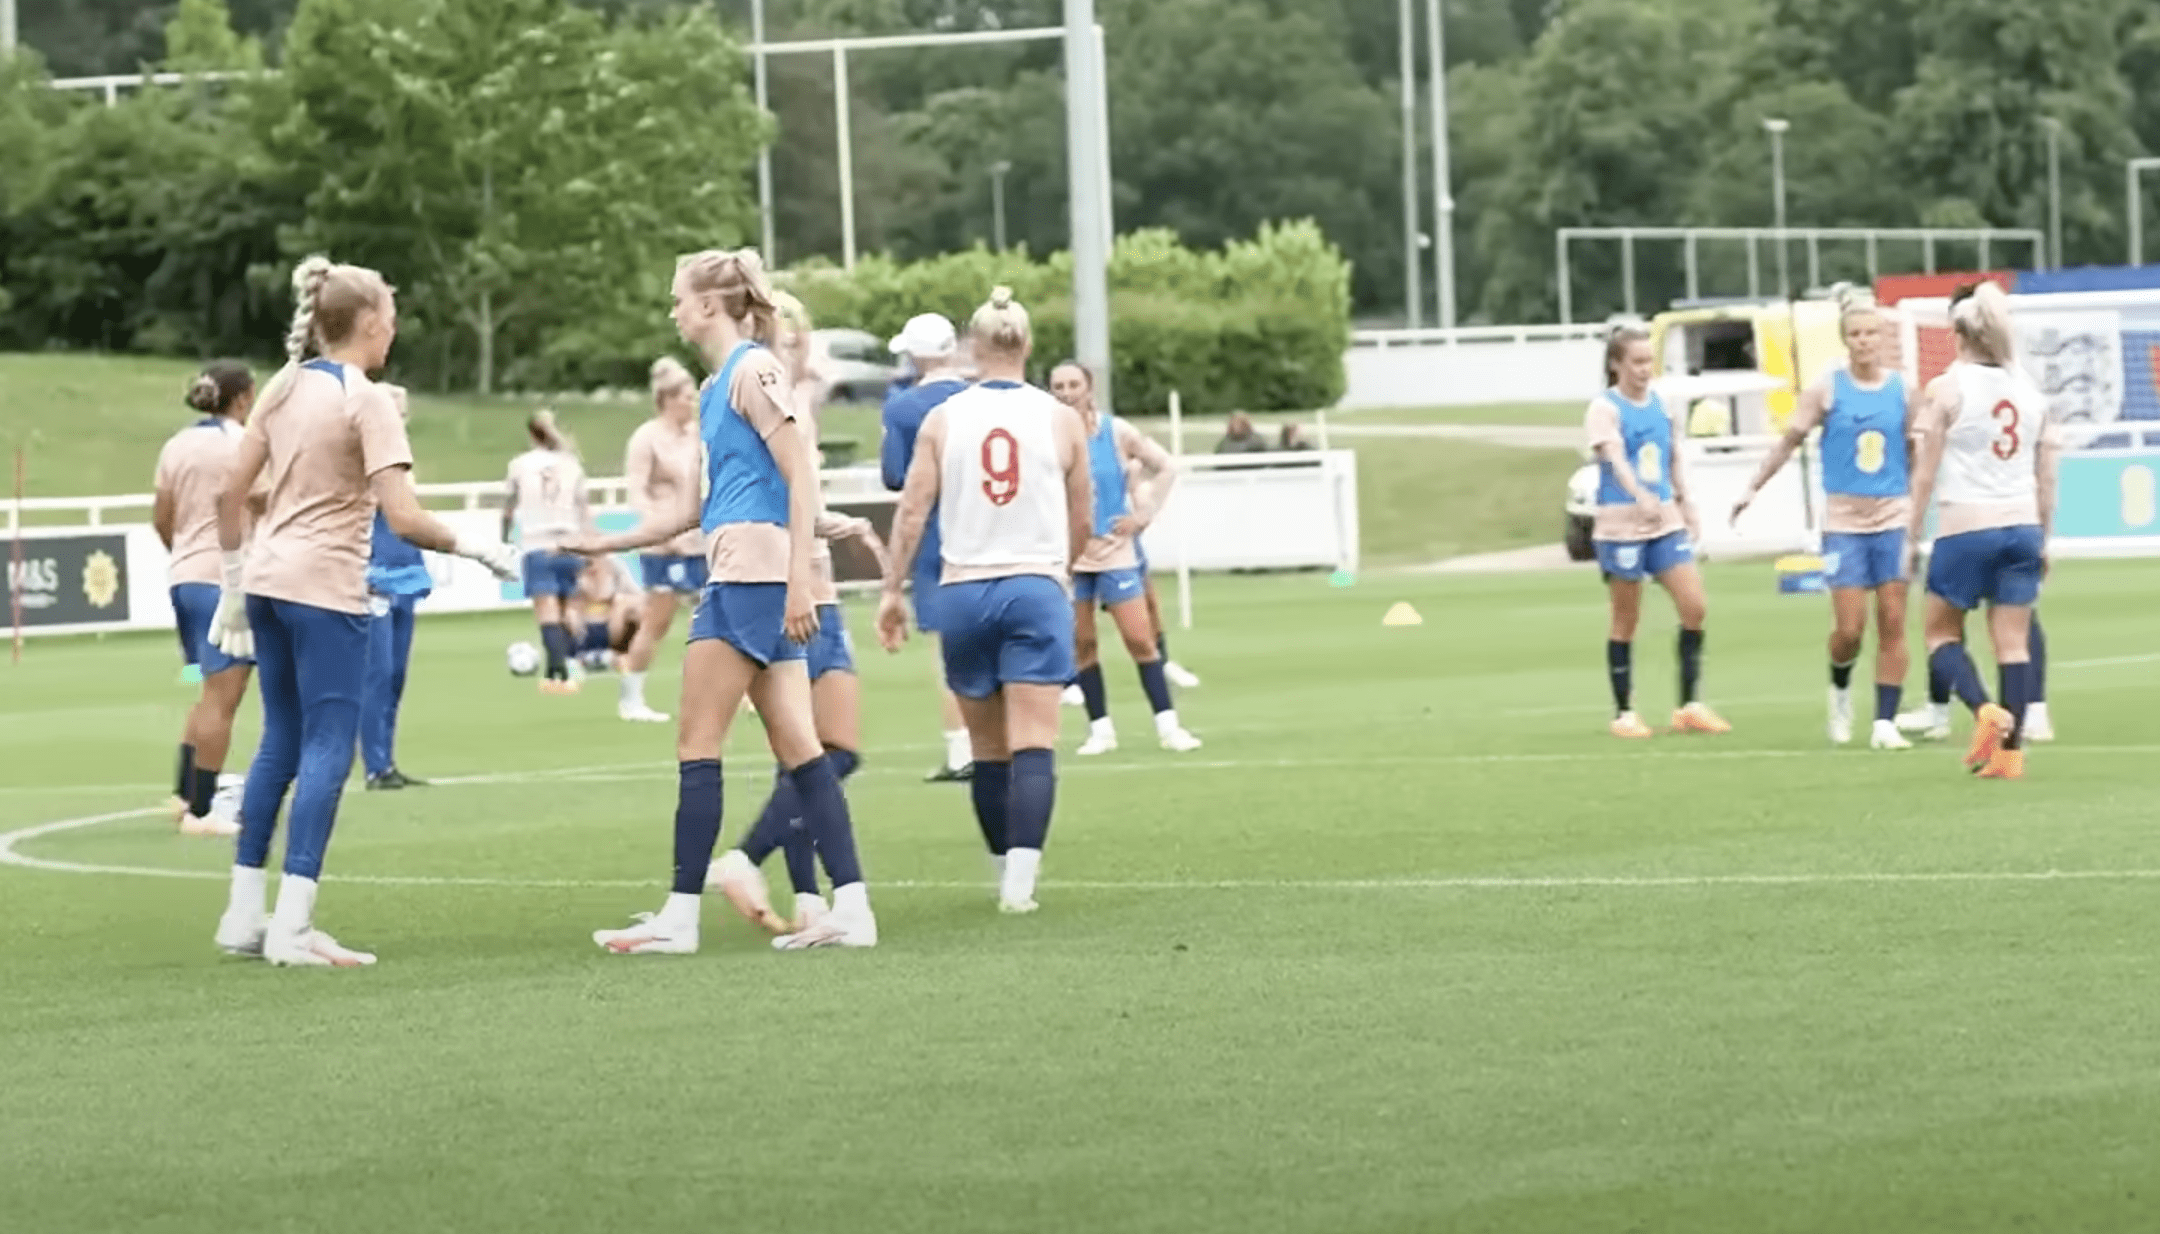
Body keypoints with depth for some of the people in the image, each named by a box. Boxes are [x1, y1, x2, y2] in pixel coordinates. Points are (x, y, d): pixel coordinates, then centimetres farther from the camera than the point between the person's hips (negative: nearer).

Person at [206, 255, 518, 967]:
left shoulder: (285, 386, 10)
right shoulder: (367, 402, -11)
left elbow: (232, 493, 11)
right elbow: (402, 516, -18)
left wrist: (234, 582, 18)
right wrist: (476, 550, -6)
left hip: (268, 580, 7)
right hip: (326, 589, -7)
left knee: (281, 743, 15)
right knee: (327, 750, -4)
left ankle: (244, 915, 16)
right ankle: (291, 928, -9)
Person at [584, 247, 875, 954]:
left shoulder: (753, 370, -8)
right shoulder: (718, 384, 20)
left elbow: (802, 477, -15)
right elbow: (710, 502, 28)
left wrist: (798, 580, -21)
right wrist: (610, 544, 32)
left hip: (755, 569, -10)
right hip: (745, 575, 10)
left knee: (697, 743, -6)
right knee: (797, 746, 4)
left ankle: (680, 917, -4)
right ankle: (851, 908, 0)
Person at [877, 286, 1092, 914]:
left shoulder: (942, 419, 1)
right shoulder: (1061, 419, 1)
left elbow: (912, 512, -1)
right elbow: (1083, 522, 9)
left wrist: (892, 591, 7)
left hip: (963, 592, 2)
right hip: (1035, 589, -2)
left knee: (988, 748, 14)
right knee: (1033, 744, -6)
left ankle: (1007, 870, 25)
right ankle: (1020, 878, -21)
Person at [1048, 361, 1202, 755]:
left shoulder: (1116, 432, -4)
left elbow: (1165, 467, 5)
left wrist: (1142, 515, -1)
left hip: (1114, 551, -1)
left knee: (1140, 639, -3)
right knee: (1081, 644, 2)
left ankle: (1168, 725, 2)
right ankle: (1100, 729, 11)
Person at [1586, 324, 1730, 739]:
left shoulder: (1660, 405, 10)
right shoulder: (1605, 409, -9)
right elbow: (1615, 457, -25)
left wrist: (1685, 506, 16)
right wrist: (1641, 496, -41)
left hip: (1666, 522, 5)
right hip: (1621, 525, -5)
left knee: (1694, 607, -5)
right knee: (1626, 621, 2)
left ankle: (1690, 706, 2)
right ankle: (1624, 713, 11)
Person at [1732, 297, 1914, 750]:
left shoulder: (1901, 390, 2)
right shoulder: (1826, 388, -3)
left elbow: (1916, 453, 10)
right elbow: (1790, 439, 1)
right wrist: (1754, 487, -5)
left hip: (1892, 518, 2)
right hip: (1843, 521, -2)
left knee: (1892, 622, -3)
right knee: (1850, 628, -6)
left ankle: (1885, 722, 2)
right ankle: (1840, 690, 24)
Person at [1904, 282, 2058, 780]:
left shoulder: (1946, 389, -5)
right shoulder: (2030, 389, 8)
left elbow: (1925, 475, -5)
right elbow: (2046, 476, 11)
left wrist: (1912, 536, 1)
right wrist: (2045, 539, 19)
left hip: (1966, 528, -4)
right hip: (2022, 525, 4)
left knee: (1940, 631, 11)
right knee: (2013, 642, 6)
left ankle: (1985, 709, -13)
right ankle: (2010, 751, 2)